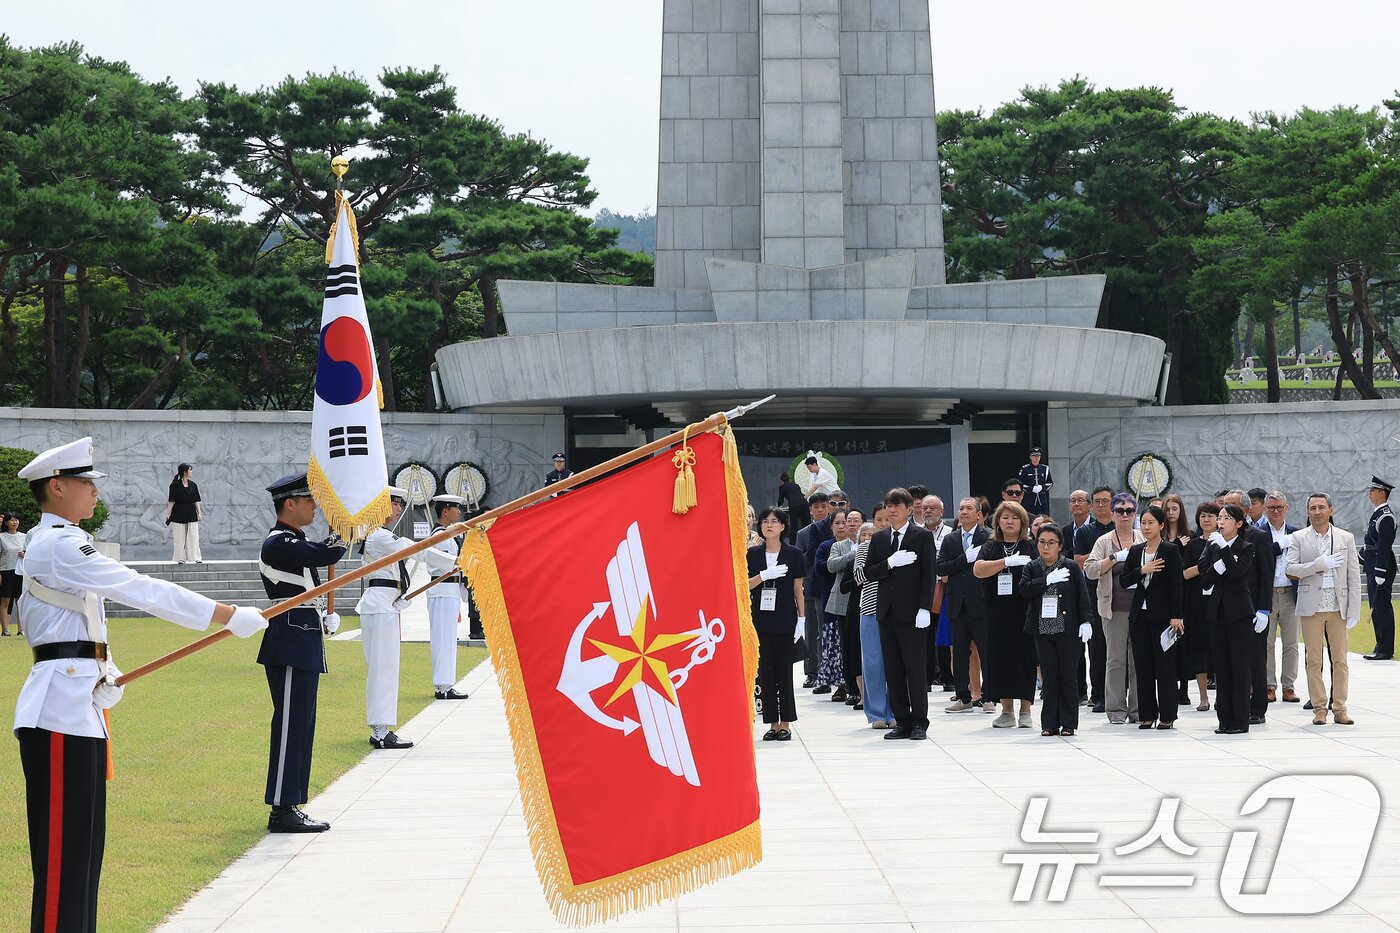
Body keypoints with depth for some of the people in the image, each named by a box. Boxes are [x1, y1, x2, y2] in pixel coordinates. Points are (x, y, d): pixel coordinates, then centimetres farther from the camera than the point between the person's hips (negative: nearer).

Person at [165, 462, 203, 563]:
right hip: (179, 515, -4)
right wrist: (168, 514, -8)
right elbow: (172, 501, -6)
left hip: (191, 514, 4)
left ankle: (197, 558, 5)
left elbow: (196, 501, 10)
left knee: (193, 537, 2)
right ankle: (180, 558, 9)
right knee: (180, 538, 1)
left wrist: (199, 513, 6)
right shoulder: (175, 485, -6)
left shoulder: (193, 485, 7)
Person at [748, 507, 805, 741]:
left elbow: (798, 589, 3)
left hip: (784, 620, -2)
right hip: (760, 619, 2)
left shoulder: (793, 554, 1)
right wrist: (764, 575, -16)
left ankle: (785, 724, 4)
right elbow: (744, 585, 1)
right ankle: (772, 723, 8)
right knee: (765, 671, 3)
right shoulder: (753, 554, 6)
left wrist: (801, 619, -1)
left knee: (784, 671, -1)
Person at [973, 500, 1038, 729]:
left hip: (1024, 613, -2)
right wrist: (1006, 562, -16)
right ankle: (1007, 711, 9)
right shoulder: (990, 548, 10)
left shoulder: (1031, 547, 6)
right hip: (997, 614, 2)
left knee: (1025, 657, -2)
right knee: (1000, 658, 1)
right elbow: (978, 570, -7)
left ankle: (1025, 711, 5)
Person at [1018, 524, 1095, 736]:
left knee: (1068, 677, 2)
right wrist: (1048, 580, -15)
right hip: (1043, 631, 2)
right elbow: (1024, 589, -9)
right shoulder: (1032, 568, 7)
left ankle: (1068, 724, 8)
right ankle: (1050, 724, 9)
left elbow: (1083, 597, -1)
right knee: (1049, 678, 4)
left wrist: (1086, 621, -11)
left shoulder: (1072, 567, 1)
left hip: (1069, 631, -2)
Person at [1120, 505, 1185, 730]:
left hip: (1162, 615, -5)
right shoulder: (1135, 551, 11)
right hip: (1140, 614, 5)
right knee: (1143, 665, 6)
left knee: (1165, 665, -1)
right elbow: (1124, 581, 6)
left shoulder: (1171, 550, -4)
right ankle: (1147, 714, 12)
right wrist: (1142, 570, -12)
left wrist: (1176, 616, -14)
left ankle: (1167, 715, 4)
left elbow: (1176, 584, -8)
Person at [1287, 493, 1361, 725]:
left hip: (1338, 606, 1)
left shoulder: (1346, 538, 8)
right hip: (1311, 606, -1)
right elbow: (1291, 569, -7)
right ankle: (1319, 708, 7)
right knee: (1313, 660, 1)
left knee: (1340, 659, 2)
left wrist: (1354, 610, -1)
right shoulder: (1298, 538, 4)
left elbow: (1354, 577, 5)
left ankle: (1340, 709, 8)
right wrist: (1319, 564, -16)